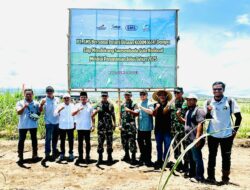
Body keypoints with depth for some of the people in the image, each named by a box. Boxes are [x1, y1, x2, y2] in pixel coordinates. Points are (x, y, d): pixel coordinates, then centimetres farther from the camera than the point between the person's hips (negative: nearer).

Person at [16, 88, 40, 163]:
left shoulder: (36, 103, 6)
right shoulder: (20, 103, 1)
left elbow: (39, 112, 9)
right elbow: (18, 112, -11)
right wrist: (24, 107, -29)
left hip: (33, 124, 2)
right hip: (23, 125, -1)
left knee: (34, 139, 10)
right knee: (21, 140, 0)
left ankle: (35, 154, 21)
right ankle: (20, 156, 8)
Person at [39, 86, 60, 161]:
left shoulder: (57, 99, 6)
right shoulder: (44, 100, -5)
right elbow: (40, 110, -15)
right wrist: (41, 104, -32)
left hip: (57, 122, 4)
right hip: (49, 122, -4)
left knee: (55, 138, 16)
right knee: (48, 138, -4)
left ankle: (54, 152, 31)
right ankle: (47, 153, 3)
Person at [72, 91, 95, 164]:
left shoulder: (90, 106, 4)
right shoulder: (77, 105, 4)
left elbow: (92, 117, 6)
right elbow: (72, 114, -10)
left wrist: (93, 125, 0)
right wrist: (78, 110, -26)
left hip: (87, 127, -1)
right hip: (79, 127, 1)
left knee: (87, 142, 4)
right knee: (80, 142, 7)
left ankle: (87, 157, 13)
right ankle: (80, 157, 16)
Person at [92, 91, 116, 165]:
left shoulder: (111, 105, 5)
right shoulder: (98, 105, 2)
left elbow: (113, 115, 12)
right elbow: (92, 115, -4)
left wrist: (114, 123, 9)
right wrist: (96, 111, -24)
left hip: (109, 126, 1)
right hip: (101, 126, 0)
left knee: (109, 142, 4)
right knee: (100, 142, 4)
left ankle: (109, 157, 15)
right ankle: (100, 157, 15)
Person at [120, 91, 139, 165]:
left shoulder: (134, 104, -3)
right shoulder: (122, 105, 15)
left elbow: (137, 113, -15)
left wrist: (130, 110, -28)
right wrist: (120, 124, 15)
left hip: (131, 126, -6)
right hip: (123, 126, 6)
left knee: (132, 142, -7)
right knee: (124, 141, 12)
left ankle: (133, 158, -2)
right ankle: (127, 155, 26)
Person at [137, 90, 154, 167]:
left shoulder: (149, 103, -7)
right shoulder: (140, 103, 14)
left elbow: (151, 112, -25)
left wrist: (141, 107, -27)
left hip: (147, 126, -7)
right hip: (140, 126, 7)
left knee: (147, 142, 1)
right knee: (140, 140, 14)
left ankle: (148, 159, 12)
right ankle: (143, 155, 31)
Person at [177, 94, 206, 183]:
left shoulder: (198, 110, -12)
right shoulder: (188, 111, 17)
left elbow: (200, 124, -20)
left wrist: (197, 137, -26)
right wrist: (179, 117, 11)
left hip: (195, 139, -10)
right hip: (189, 139, 10)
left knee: (197, 158, -3)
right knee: (191, 158, 17)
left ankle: (199, 177, 7)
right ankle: (192, 174, 29)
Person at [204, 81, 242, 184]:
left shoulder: (230, 101, -7)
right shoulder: (208, 102, -1)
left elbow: (238, 116, -2)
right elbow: (205, 117, 4)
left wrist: (235, 130, -5)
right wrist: (208, 113, -18)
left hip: (227, 135, -1)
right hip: (212, 134, 2)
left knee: (226, 157, 10)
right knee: (211, 156, 11)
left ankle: (225, 177, 24)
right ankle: (211, 176, 23)